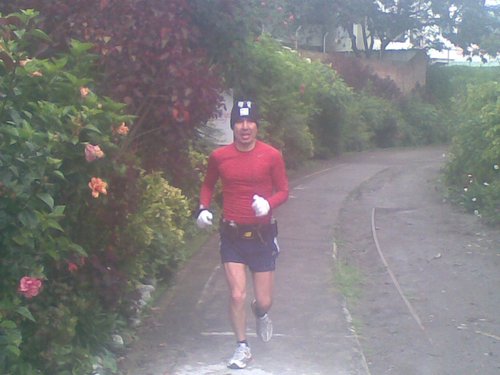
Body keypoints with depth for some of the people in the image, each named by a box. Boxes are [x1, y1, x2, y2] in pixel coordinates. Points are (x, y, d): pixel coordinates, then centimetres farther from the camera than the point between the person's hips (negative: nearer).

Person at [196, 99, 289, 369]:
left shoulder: (271, 155, -9)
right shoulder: (219, 156, -4)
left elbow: (283, 190, 0)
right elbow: (208, 185, 14)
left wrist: (269, 203, -20)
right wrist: (203, 208, -4)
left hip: (262, 235, 0)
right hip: (232, 235, 0)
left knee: (264, 301, 6)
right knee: (237, 295, -6)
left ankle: (260, 314, 45)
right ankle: (242, 349, 15)